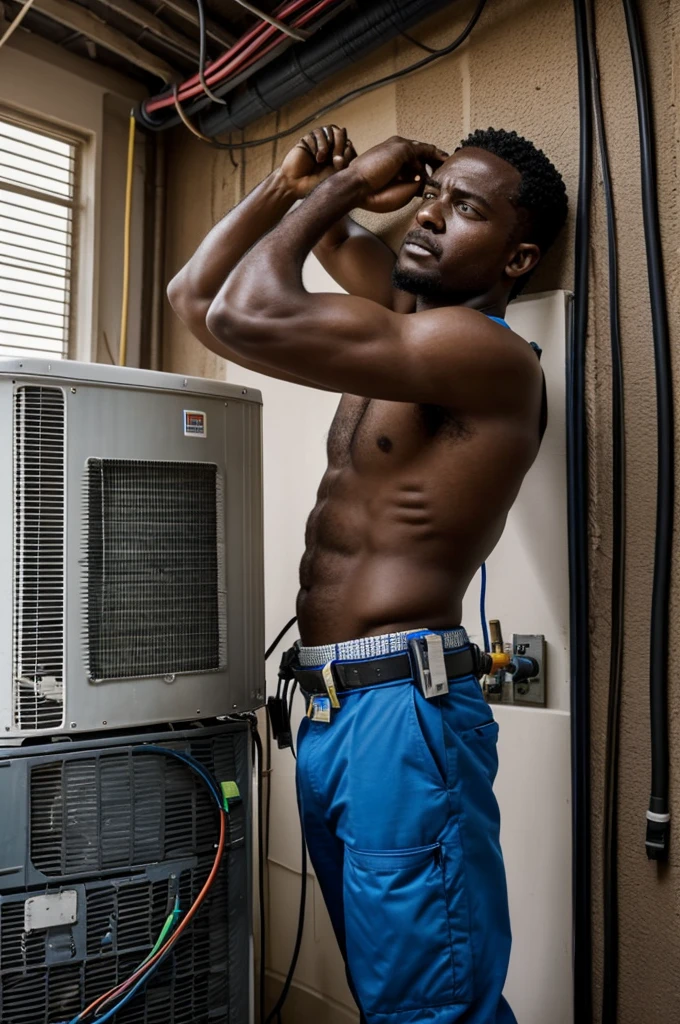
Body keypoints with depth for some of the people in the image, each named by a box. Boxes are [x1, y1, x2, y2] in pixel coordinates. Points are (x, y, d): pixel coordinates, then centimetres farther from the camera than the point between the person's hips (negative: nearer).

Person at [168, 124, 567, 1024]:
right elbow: (194, 297, 18)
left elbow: (245, 318, -22)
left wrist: (336, 188, -6)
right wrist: (291, 186, 8)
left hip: (404, 714, -9)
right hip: (326, 714, 9)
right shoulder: (396, 344, 14)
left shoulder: (490, 354, -12)